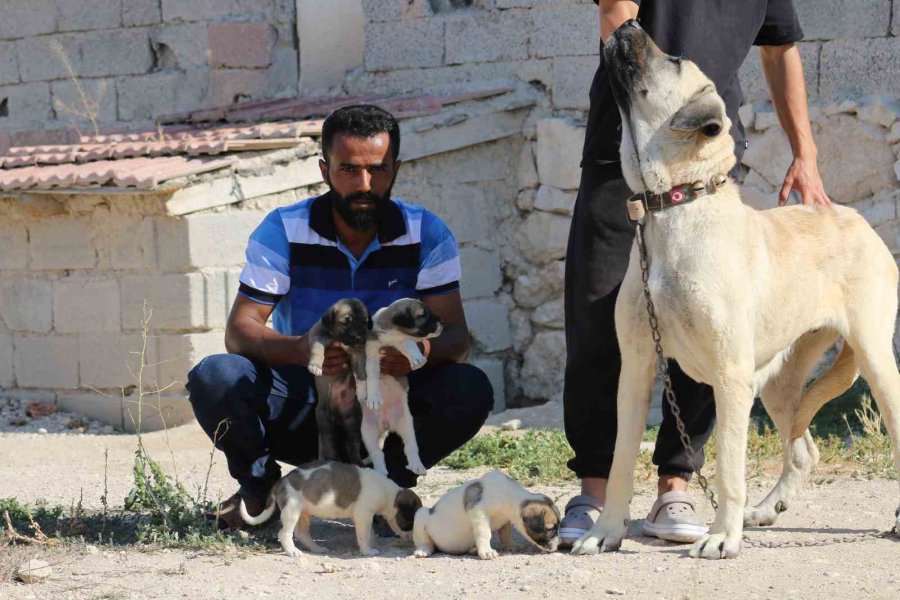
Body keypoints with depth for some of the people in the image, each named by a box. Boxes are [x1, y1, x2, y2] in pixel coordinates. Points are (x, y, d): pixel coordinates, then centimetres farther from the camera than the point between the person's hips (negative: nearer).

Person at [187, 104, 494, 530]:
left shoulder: (427, 235, -5)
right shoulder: (283, 231, -7)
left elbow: (456, 335, -11)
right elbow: (239, 331, -14)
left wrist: (425, 350, -37)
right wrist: (300, 349, -37)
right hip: (302, 406, 0)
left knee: (470, 391, -27)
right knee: (213, 378, -28)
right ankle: (262, 488, 0)